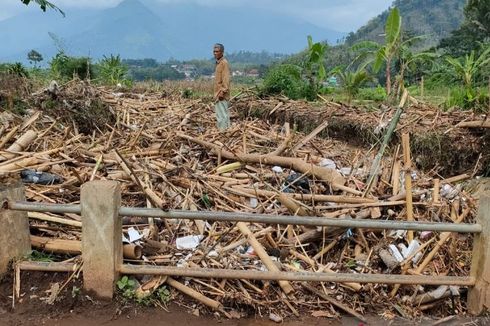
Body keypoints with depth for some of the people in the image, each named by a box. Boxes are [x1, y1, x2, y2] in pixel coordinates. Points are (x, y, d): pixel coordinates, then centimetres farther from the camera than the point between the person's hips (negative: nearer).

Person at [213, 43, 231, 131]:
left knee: (222, 114, -9)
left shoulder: (224, 63, -11)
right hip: (218, 93, 10)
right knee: (220, 114, 11)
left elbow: (226, 79, -17)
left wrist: (222, 92, -22)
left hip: (221, 94, -10)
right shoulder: (218, 63, 16)